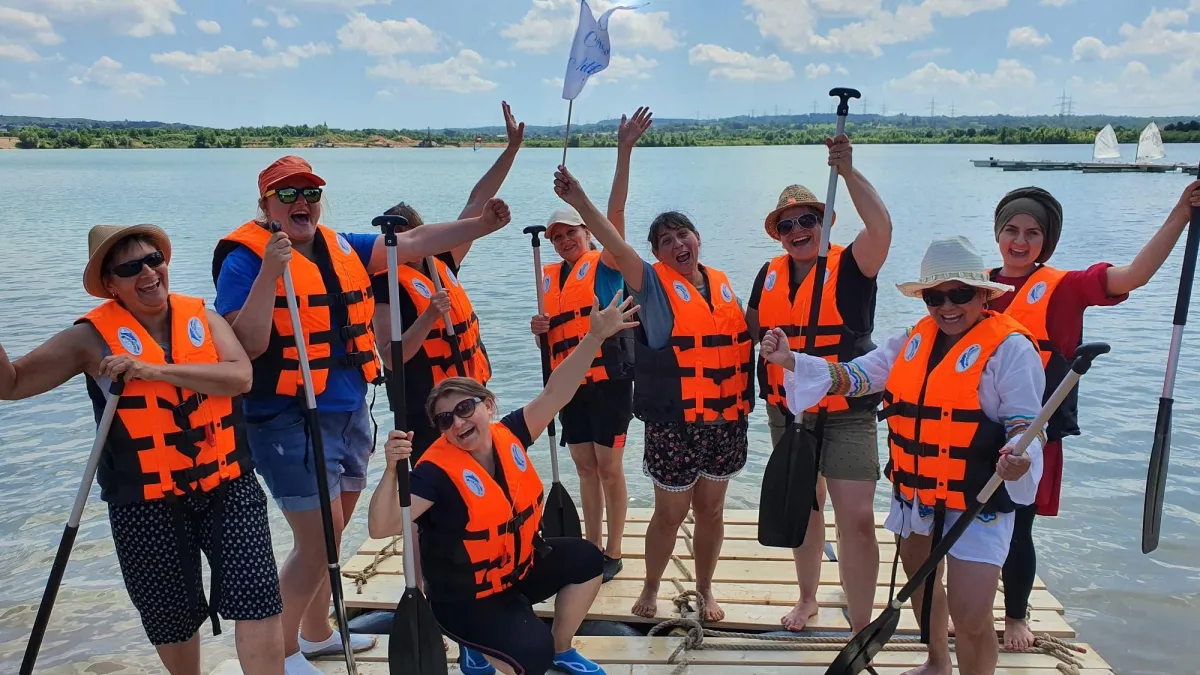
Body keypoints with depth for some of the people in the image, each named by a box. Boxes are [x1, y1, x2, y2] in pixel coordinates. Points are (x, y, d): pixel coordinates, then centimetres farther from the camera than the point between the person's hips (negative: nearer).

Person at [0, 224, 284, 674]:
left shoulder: (201, 316, 1)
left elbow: (240, 376, -14)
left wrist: (157, 370, -22)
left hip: (228, 486, 1)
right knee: (171, 616, 15)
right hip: (147, 504, 0)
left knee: (256, 600, -5)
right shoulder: (94, 336, -4)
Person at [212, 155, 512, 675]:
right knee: (318, 539, -8)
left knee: (330, 533, 18)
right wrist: (269, 272, -27)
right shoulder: (246, 258, -9)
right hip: (290, 421, -7)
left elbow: (414, 242, 10)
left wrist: (483, 224, 6)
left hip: (350, 413, 7)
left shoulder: (342, 247, 9)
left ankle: (317, 633, 37)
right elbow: (247, 344, -19)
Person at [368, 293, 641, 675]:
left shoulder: (509, 436, -10)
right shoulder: (437, 470, -26)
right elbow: (382, 528, -33)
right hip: (465, 598, -7)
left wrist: (596, 337, -21)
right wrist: (392, 470, -50)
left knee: (587, 560, 3)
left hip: (519, 568, 7)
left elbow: (555, 394, -13)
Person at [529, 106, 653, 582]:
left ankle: (613, 553, 14)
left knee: (609, 466, 1)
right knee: (585, 466, 13)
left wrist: (624, 151, -25)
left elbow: (615, 213, -18)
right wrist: (539, 328, -1)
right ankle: (592, 547, 25)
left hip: (608, 378, -6)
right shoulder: (549, 277, 13)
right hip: (569, 381, 6)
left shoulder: (604, 265, -5)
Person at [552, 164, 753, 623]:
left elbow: (744, 338, 19)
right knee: (670, 514, 8)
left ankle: (704, 589, 35)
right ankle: (650, 590, 30)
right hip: (674, 426, -4)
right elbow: (615, 246, -21)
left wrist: (747, 402, 8)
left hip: (727, 422, 4)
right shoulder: (654, 283, -6)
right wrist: (579, 200, -32)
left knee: (711, 510, 15)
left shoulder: (722, 284, 9)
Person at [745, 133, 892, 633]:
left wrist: (848, 171, -32)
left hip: (847, 413, -5)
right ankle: (807, 599, 37)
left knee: (857, 520, -8)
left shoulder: (850, 266, -8)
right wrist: (768, 341, -1)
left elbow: (881, 226, -28)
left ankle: (861, 632, 3)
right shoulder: (770, 276, 6)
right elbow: (753, 331, 20)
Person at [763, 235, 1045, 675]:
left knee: (971, 620, -10)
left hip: (977, 500, -7)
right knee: (921, 582, 26)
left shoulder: (1010, 347, -14)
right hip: (916, 493, 7)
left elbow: (1026, 422, -15)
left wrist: (1017, 457, -37)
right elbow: (855, 376, 4)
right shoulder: (915, 339, 4)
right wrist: (790, 360, -6)